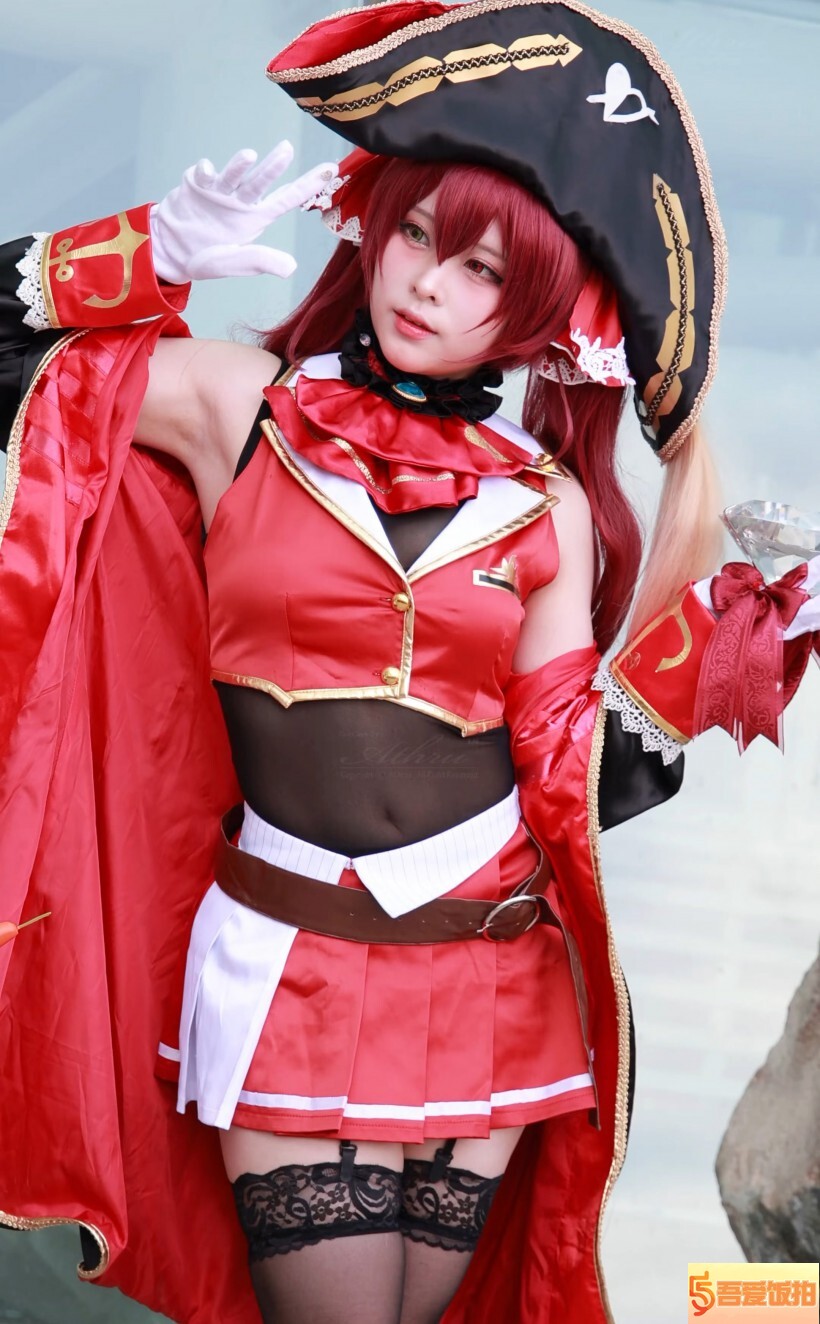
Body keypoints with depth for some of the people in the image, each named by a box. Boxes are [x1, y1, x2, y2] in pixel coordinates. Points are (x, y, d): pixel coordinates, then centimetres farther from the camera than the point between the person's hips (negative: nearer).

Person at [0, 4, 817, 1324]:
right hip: (290, 967, -2)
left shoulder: (548, 506, 5)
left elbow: (576, 777, 0)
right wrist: (155, 255, -10)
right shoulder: (238, 408, 1)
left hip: (493, 982, 2)